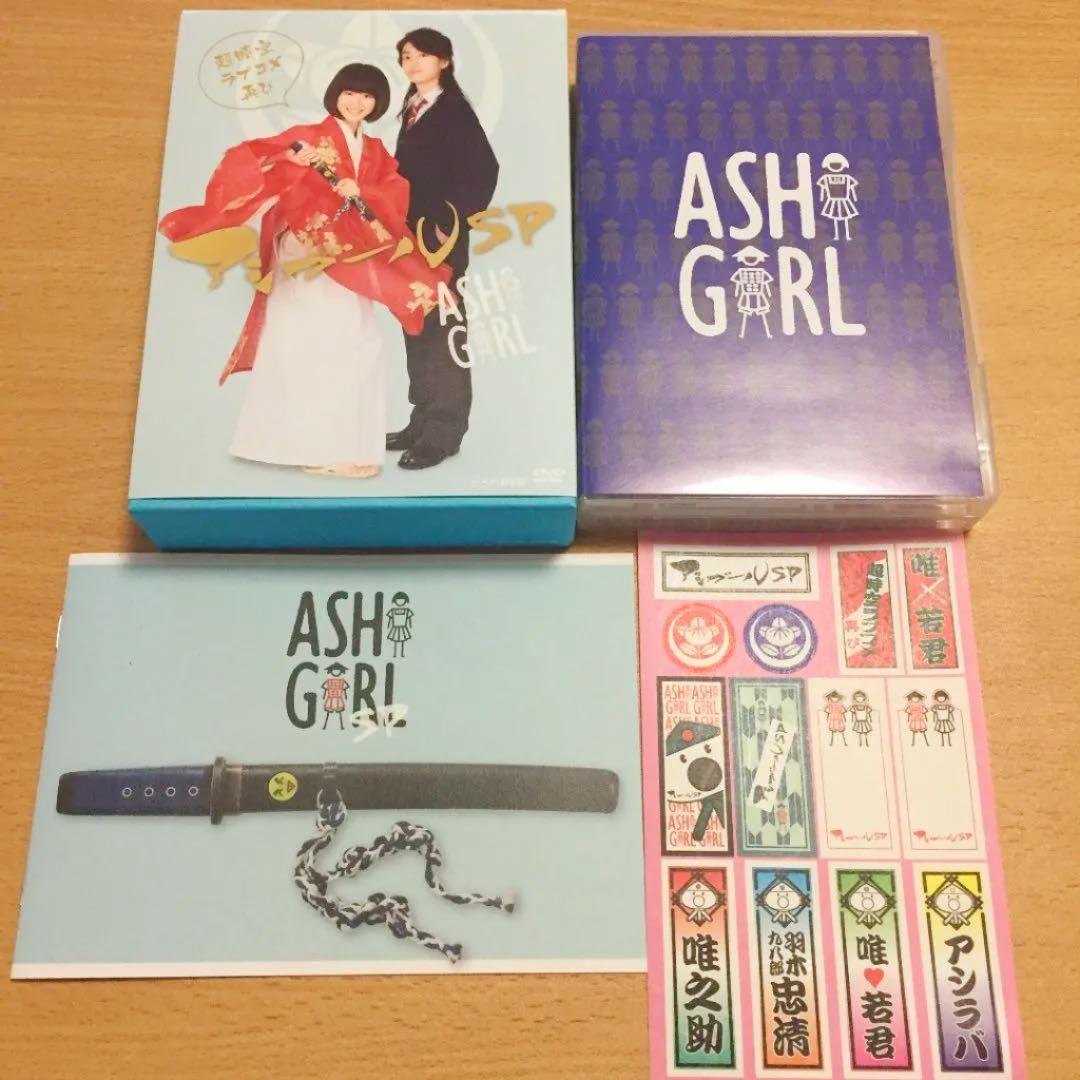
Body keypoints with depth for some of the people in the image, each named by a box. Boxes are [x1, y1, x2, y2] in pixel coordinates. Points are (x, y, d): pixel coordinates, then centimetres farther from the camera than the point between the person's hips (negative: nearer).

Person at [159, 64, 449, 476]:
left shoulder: (375, 152, 16)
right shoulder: (309, 136, 0)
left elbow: (397, 193, 0)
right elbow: (247, 158, -8)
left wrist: (361, 192, -18)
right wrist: (291, 159, -26)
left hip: (351, 259, 6)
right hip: (307, 254, -6)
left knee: (354, 348, 6)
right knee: (314, 346, -8)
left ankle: (342, 445, 13)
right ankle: (321, 449, -6)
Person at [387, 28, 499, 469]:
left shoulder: (454, 110, -7)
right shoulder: (412, 110, 15)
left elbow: (484, 170, -17)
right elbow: (407, 173, 15)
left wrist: (452, 223, -18)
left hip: (441, 236, -8)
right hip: (411, 233, 8)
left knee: (442, 330, -6)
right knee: (416, 329, 11)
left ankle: (443, 432, -3)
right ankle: (423, 421, 19)